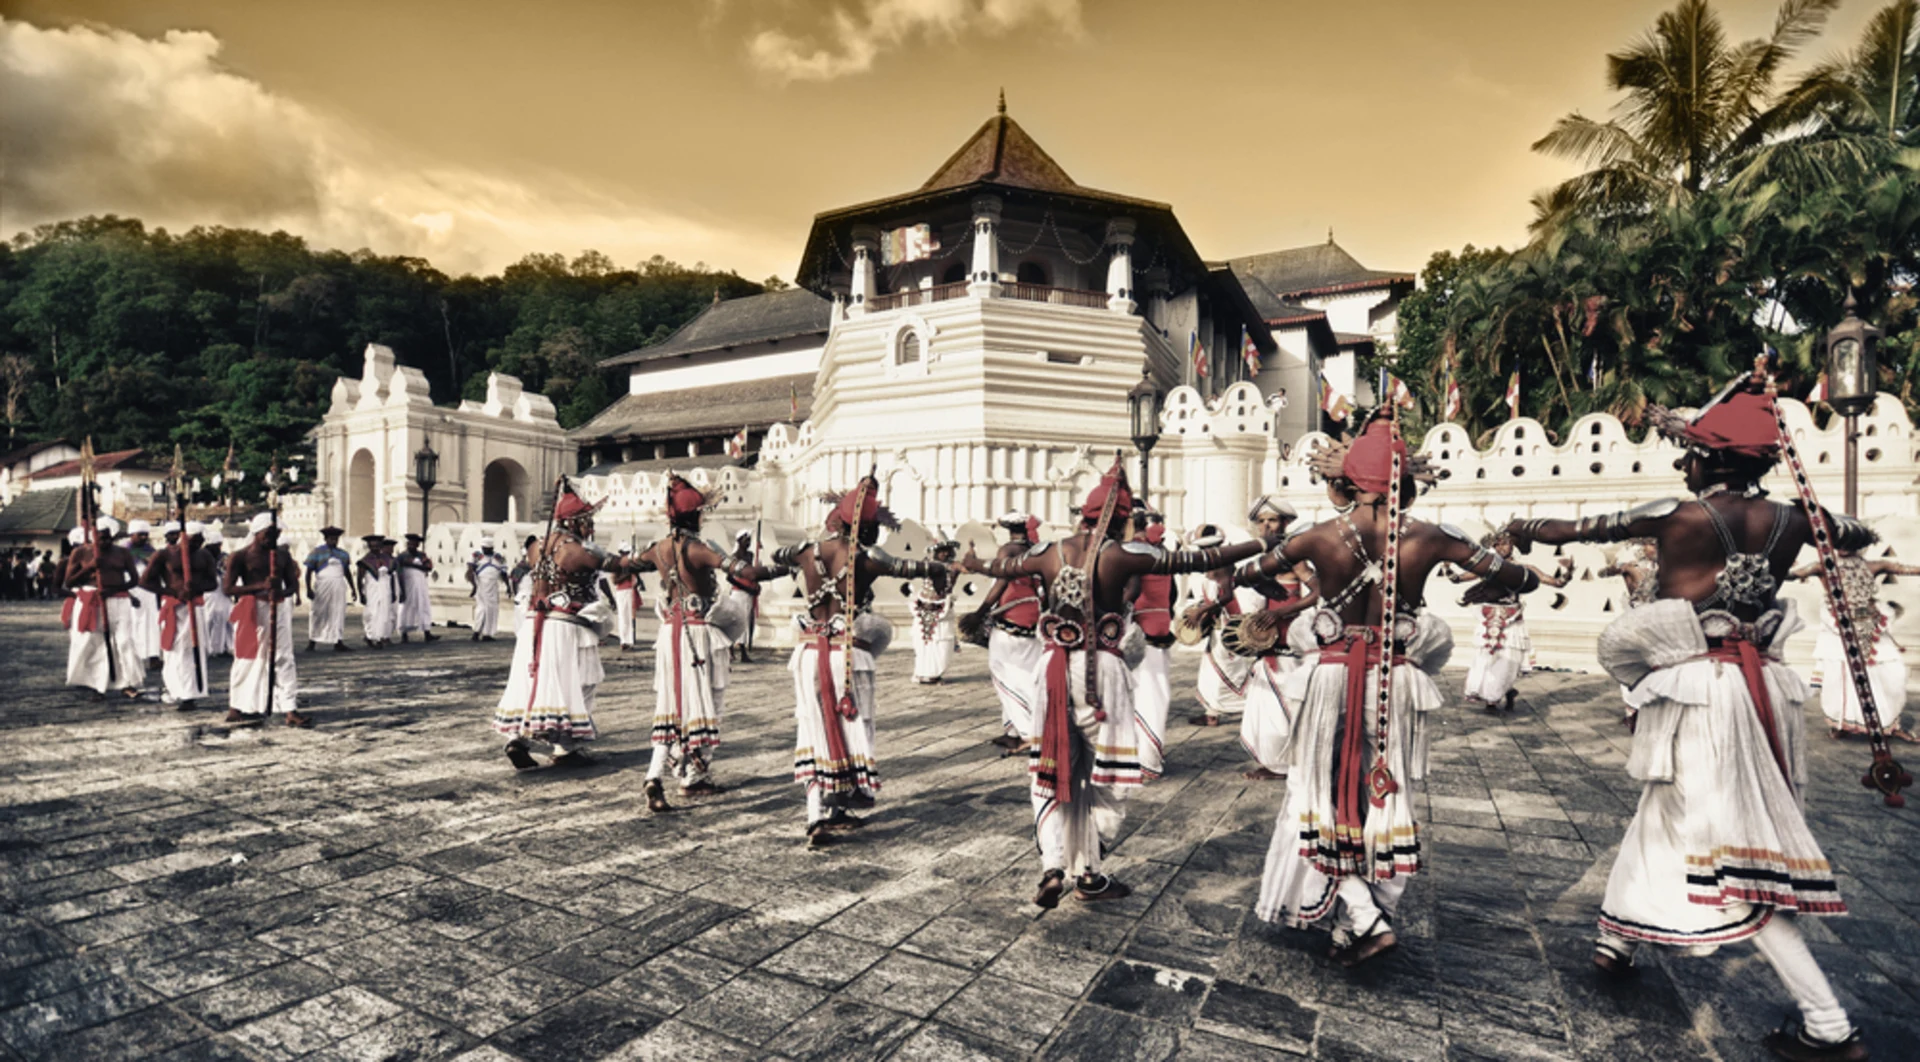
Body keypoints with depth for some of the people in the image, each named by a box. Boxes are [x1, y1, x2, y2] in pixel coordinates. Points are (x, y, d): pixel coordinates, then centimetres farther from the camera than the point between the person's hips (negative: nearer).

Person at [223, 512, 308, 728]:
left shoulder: (283, 554, 9)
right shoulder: (240, 556, -4)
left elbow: (292, 582, 11)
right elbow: (229, 589, -7)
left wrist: (283, 592, -13)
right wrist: (260, 586, -21)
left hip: (280, 608, 4)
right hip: (252, 610, -4)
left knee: (284, 658, 0)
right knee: (248, 659, 4)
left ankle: (289, 710, -1)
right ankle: (235, 709, 21)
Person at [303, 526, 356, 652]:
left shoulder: (343, 554, 13)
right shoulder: (317, 552, 2)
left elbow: (347, 572, 19)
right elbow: (309, 571, -1)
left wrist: (352, 589, 17)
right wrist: (309, 589, -10)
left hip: (339, 587, 3)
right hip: (322, 585, -3)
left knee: (339, 614, 1)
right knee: (318, 614, 3)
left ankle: (338, 642, 2)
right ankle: (312, 641, 16)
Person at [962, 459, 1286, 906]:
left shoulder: (1052, 553, 4)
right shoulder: (1121, 556, -8)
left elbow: (1005, 567, 22)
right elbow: (1196, 560, -7)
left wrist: (975, 564, 44)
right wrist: (1262, 545, 2)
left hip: (1056, 669, 4)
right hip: (1103, 673, -3)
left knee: (1053, 772, 13)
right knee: (1103, 776, 11)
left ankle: (1052, 866, 0)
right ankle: (1088, 875, 17)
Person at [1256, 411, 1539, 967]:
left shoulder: (1320, 537, -10)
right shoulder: (1427, 539, -8)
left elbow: (1257, 572, 7)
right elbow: (1518, 578, 0)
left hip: (1335, 679, -2)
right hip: (1399, 683, 2)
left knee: (1329, 797, 13)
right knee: (1384, 798, 16)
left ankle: (1365, 919, 2)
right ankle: (1357, 925, 27)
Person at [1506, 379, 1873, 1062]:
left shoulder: (1680, 515, -12)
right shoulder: (1789, 522, 4)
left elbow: (1586, 528, 2)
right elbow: (1860, 535, 26)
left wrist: (1528, 531, 17)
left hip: (1697, 691, -7)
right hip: (1760, 686, 7)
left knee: (1723, 849, 0)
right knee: (1665, 814, 19)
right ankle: (1616, 942, 34)